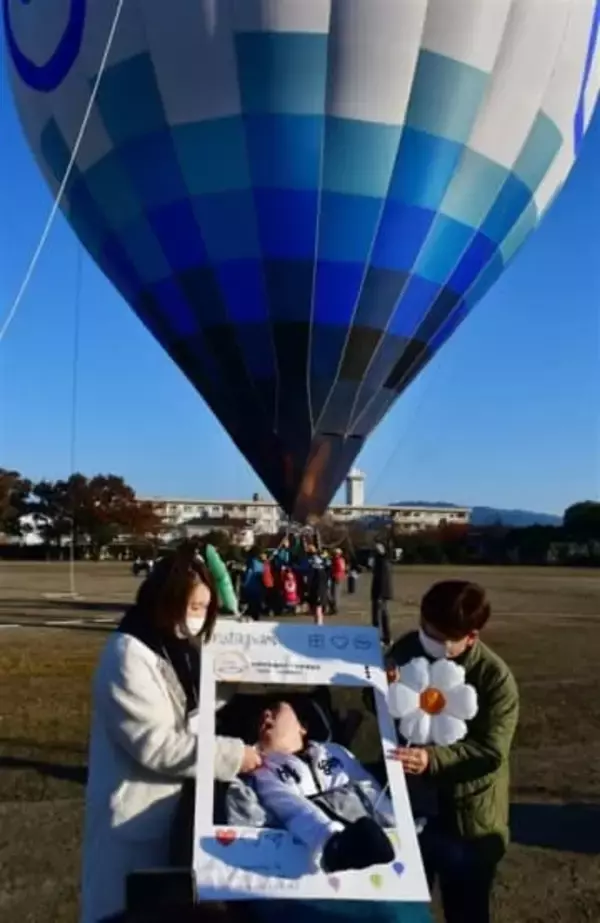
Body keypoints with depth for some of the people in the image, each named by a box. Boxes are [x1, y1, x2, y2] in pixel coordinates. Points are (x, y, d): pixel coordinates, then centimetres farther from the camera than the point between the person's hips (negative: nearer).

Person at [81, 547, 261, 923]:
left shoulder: (179, 648, 6)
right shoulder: (128, 657, -23)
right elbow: (157, 745, -26)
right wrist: (231, 754, -23)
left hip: (168, 802, 8)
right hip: (134, 811, -8)